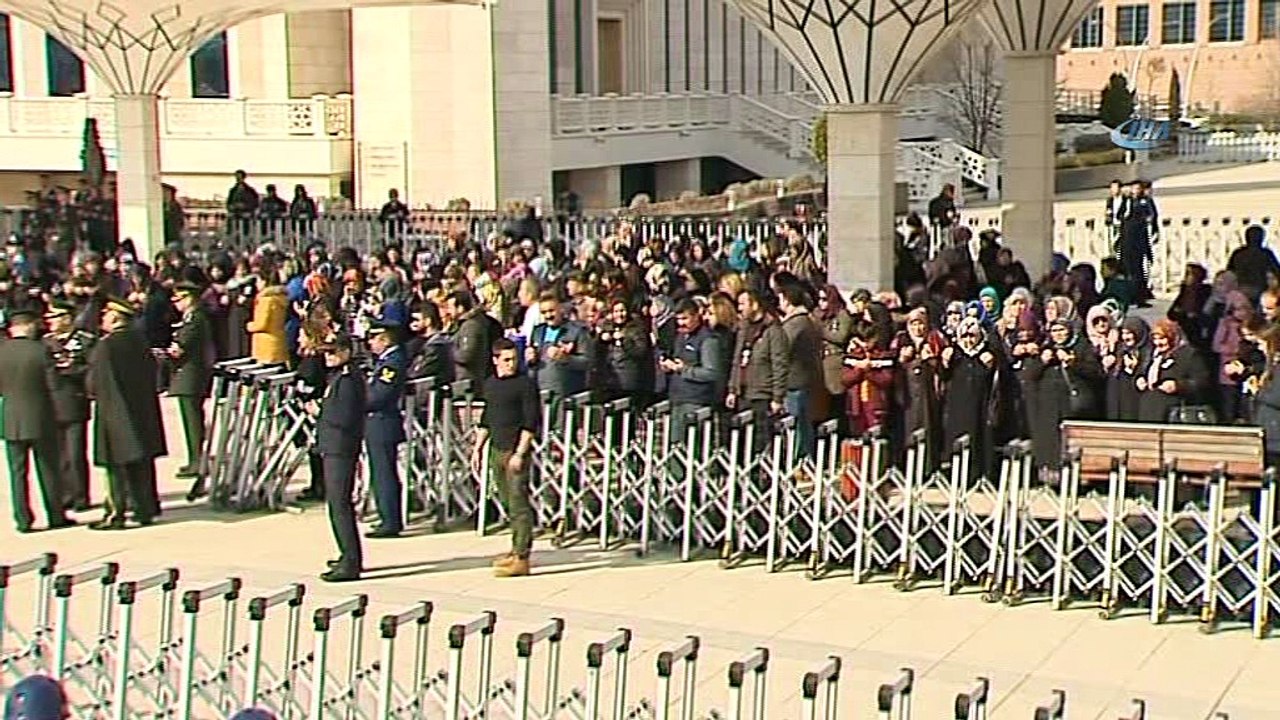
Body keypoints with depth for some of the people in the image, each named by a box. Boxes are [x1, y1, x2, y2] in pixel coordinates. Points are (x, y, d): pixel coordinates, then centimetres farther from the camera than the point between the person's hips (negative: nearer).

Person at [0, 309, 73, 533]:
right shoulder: (41, 350, -12)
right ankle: (56, 516, 15)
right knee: (48, 470, 10)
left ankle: (23, 519, 9)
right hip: (40, 419, -2)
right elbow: (53, 385, -12)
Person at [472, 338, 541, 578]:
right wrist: (478, 448, 19)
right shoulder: (490, 384, 13)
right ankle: (517, 549, 22)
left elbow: (530, 423, -11)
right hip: (496, 450, 7)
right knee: (507, 503, 12)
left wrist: (520, 453, -16)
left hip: (516, 450, -7)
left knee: (518, 504, -8)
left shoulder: (525, 383, -7)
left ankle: (521, 558, -8)